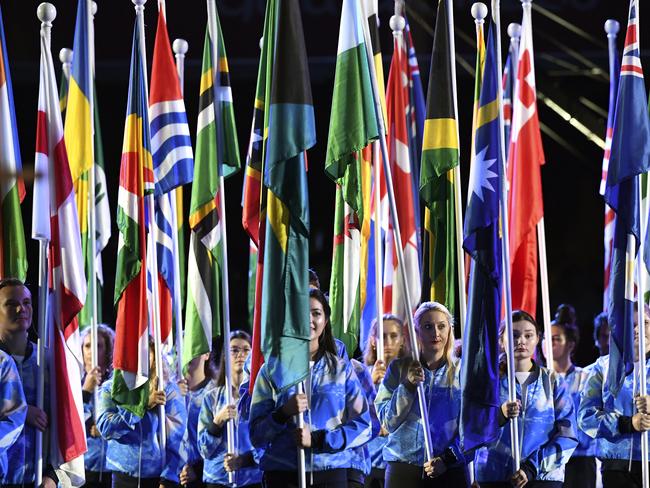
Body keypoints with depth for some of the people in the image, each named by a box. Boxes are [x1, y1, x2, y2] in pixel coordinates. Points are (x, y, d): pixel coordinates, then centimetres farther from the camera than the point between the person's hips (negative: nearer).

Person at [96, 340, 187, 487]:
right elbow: (105, 427, -12)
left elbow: (176, 437, -5)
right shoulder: (110, 388, 3)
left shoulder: (168, 389, 0)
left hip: (158, 476, -1)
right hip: (124, 476, 1)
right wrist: (144, 405, -19)